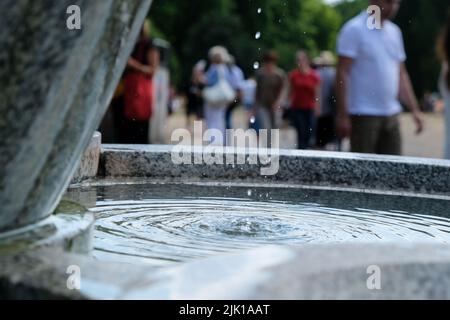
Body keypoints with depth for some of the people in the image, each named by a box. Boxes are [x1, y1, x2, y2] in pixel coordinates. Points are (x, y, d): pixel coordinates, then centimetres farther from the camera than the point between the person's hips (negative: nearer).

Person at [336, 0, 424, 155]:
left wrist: (415, 109, 12)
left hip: (391, 114, 7)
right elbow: (342, 74, -11)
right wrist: (342, 115, -17)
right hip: (364, 114, -6)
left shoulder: (395, 31, 13)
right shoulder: (354, 29, -7)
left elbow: (401, 74, 18)